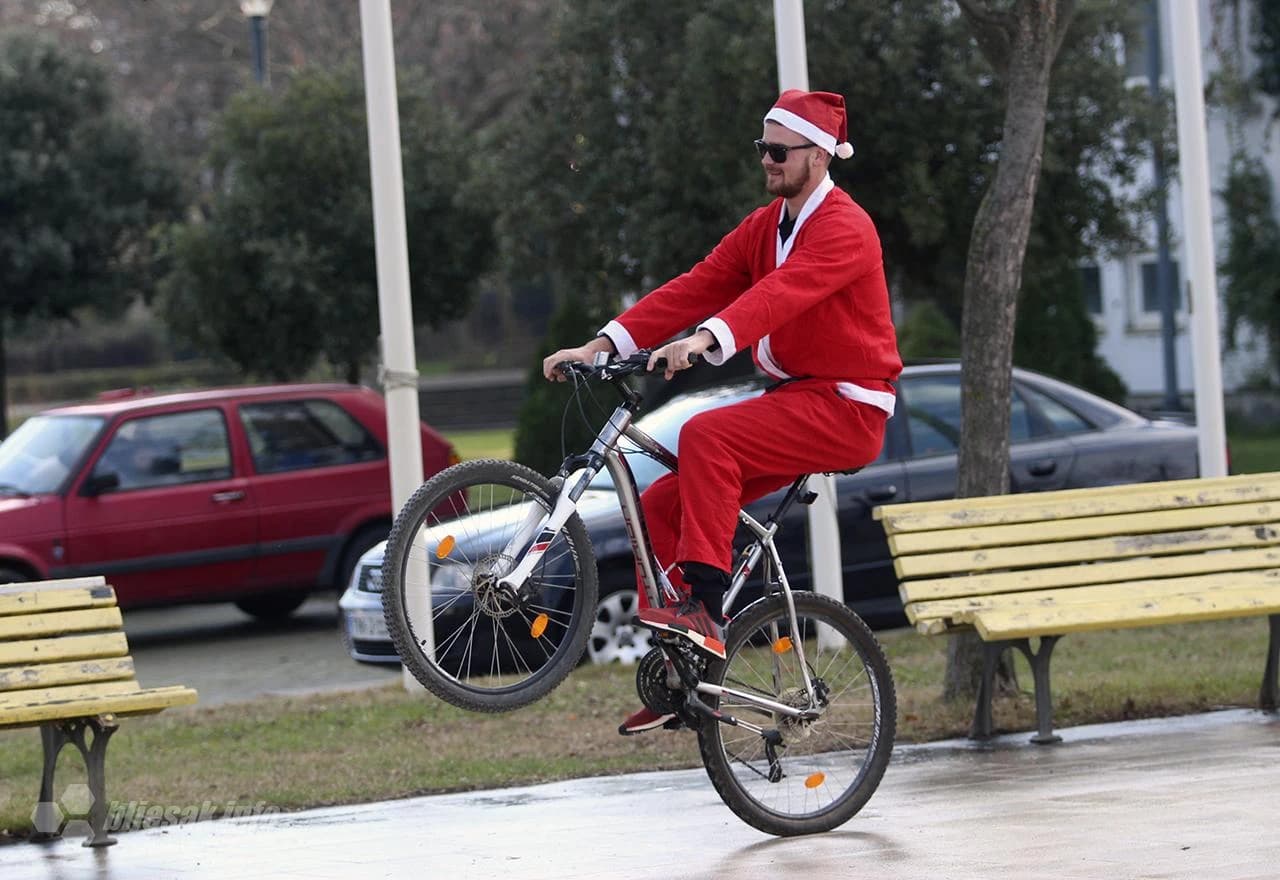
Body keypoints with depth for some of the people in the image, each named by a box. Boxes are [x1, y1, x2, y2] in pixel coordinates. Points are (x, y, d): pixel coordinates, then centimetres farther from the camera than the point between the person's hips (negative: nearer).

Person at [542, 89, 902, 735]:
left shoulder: (843, 229, -14)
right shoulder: (765, 226, 13)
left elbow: (782, 291, -33)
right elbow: (696, 287, 3)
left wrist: (709, 339, -50)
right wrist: (605, 343, -9)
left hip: (845, 408, -9)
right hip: (791, 400, 9)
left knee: (706, 436, -31)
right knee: (659, 506, -1)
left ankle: (706, 607, -32)